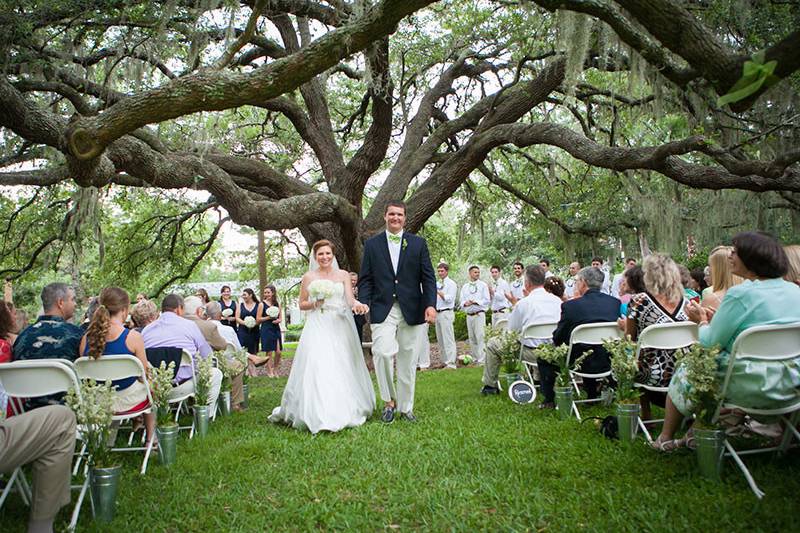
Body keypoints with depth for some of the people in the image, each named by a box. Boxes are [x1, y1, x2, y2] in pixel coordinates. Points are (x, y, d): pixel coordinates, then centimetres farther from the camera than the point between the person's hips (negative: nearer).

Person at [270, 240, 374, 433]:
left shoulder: (343, 275, 7)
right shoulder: (308, 277, 7)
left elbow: (350, 299, -4)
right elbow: (302, 304, 11)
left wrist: (357, 304, -26)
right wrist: (314, 303, -9)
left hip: (339, 327, 1)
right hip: (317, 328, -1)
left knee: (342, 368, 1)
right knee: (316, 368, -10)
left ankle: (343, 411, 13)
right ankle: (317, 414, -3)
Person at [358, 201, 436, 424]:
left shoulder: (418, 243, 8)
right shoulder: (372, 244, 8)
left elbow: (428, 277, 4)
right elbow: (365, 279, 6)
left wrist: (431, 304, -10)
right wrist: (363, 304, -8)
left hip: (411, 311, 1)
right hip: (382, 310, -1)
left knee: (408, 360, 7)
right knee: (382, 353, -17)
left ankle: (406, 407, 21)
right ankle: (389, 400, 4)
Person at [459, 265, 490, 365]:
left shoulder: (483, 285, 4)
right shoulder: (465, 287, 15)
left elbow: (487, 300, -3)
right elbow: (462, 301, 13)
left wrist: (475, 302, -13)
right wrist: (465, 303, -9)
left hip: (479, 314, -4)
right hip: (469, 315, 4)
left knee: (480, 337, -10)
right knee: (472, 338, 8)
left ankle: (482, 360, -9)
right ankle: (474, 358, 16)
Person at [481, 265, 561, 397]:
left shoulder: (523, 303, -13)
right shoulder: (557, 300, 0)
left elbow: (511, 330, -2)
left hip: (532, 353, -6)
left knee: (492, 344, 12)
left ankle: (490, 385, 21)